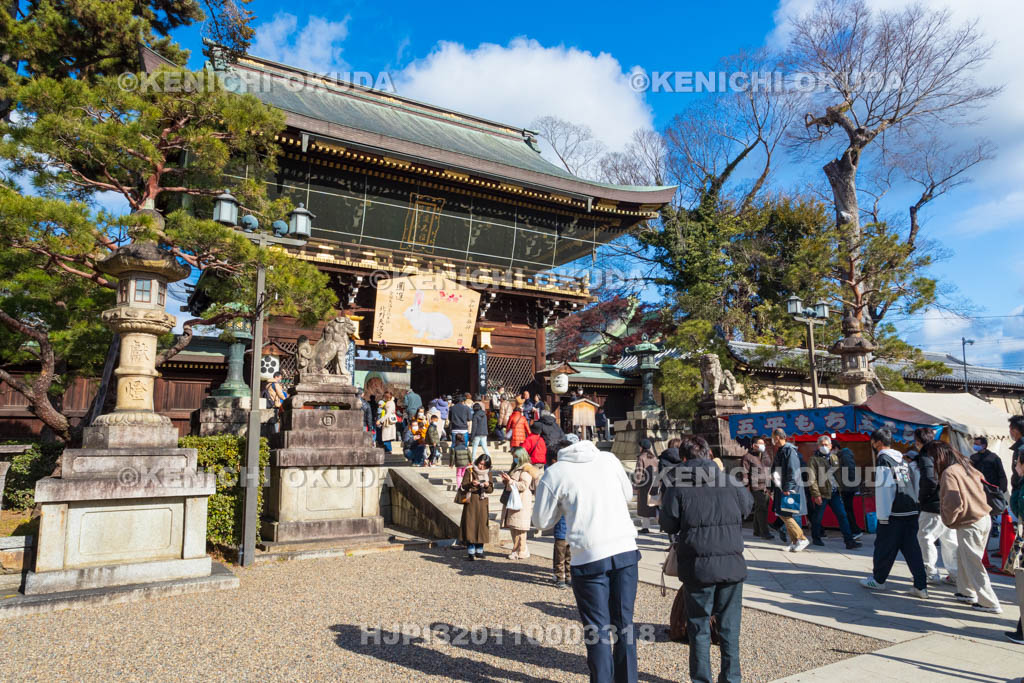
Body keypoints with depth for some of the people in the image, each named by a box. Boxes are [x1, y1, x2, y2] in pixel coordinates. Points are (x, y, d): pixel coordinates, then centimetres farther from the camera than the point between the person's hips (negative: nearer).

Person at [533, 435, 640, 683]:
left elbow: (542, 521, 5)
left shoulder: (554, 473, -2)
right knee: (624, 623, 17)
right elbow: (627, 494, 22)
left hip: (589, 557, -4)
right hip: (626, 549, 4)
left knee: (598, 630, 9)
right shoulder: (609, 458, 8)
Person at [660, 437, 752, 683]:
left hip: (699, 566, -2)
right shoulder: (730, 482, -1)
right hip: (732, 564, 2)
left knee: (699, 627, 11)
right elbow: (748, 506, 17)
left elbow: (668, 525, -2)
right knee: (730, 625, 15)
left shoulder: (677, 485, -8)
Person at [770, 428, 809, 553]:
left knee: (786, 515, -9)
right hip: (782, 488, 9)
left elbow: (793, 471, -19)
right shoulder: (780, 450, 15)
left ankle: (802, 539, 1)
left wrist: (787, 489, -21)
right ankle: (794, 541, 16)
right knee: (782, 515, 9)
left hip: (790, 489, -9)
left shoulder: (789, 450, -14)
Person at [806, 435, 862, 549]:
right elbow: (812, 479, -10)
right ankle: (816, 538, 24)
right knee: (817, 518, 6)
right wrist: (816, 495, -15)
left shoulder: (835, 457, 12)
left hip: (834, 493, 5)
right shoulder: (814, 459, -6)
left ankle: (849, 541, -1)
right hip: (821, 493, -5)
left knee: (842, 515, -2)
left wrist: (840, 488, 10)